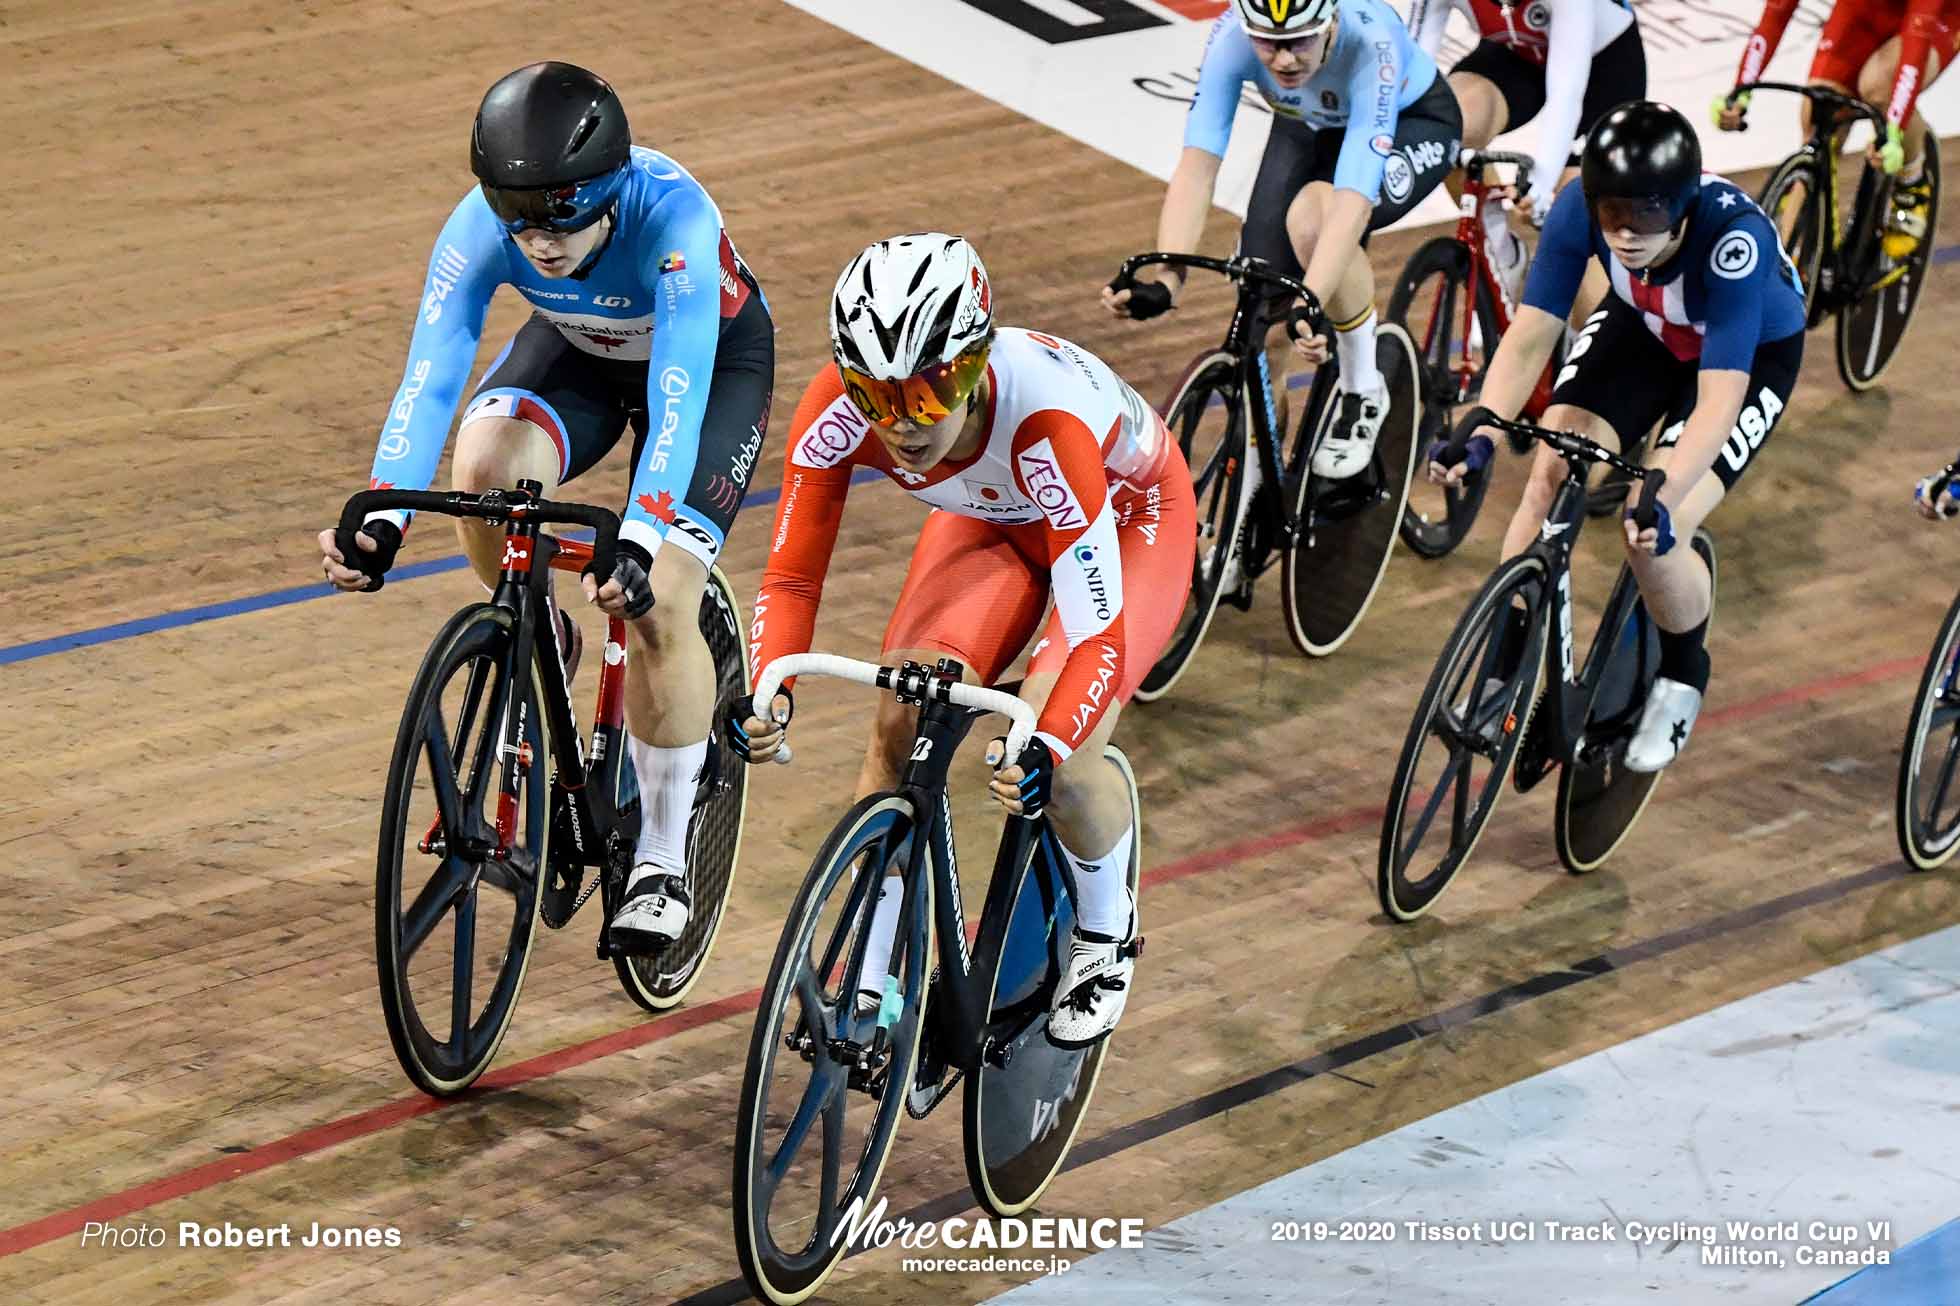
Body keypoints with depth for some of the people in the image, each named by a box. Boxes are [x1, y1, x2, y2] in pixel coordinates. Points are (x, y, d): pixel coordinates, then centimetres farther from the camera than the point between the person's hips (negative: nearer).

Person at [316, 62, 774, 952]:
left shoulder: (673, 219, -41)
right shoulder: (482, 227, -30)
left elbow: (677, 401, -48)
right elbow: (428, 379, -35)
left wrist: (638, 544, -60)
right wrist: (379, 525, -48)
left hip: (714, 355, -3)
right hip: (578, 349, 3)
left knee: (656, 608, -18)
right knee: (485, 469, -30)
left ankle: (662, 859, -1)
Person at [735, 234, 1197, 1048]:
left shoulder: (1045, 420, -44)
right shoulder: (839, 410, -33)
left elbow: (1098, 634, -42)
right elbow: (792, 577, -24)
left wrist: (1046, 752, -59)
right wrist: (765, 695, -43)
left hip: (1126, 517, -4)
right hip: (990, 519, 4)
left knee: (1054, 758, -23)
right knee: (900, 721, -18)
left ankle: (1105, 935, 9)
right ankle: (868, 987, -3)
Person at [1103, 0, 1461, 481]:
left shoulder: (1370, 43, -42)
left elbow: (1354, 202, -48)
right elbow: (1196, 166, -37)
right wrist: (1163, 279, -52)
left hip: (1413, 122, -4)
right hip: (1309, 128, 4)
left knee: (1310, 216, -35)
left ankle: (1363, 392, -12)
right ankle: (1254, 483, 9)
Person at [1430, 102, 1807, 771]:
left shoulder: (1734, 237, -41)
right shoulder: (1581, 207, -30)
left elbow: (1718, 400, -43)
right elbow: (1530, 336, -27)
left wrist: (1662, 493, -57)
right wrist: (1481, 426, -44)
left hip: (1750, 352, -4)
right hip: (1642, 330, 4)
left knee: (1650, 534, -19)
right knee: (1549, 478, -17)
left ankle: (1682, 678, 11)